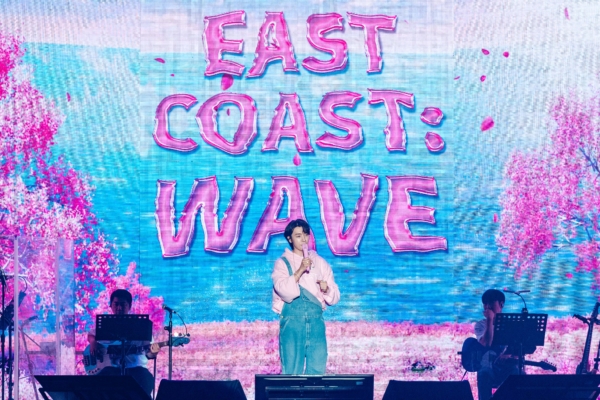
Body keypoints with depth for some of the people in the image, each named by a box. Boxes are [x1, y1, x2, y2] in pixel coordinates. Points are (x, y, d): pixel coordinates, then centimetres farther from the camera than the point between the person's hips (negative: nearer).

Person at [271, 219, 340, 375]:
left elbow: (334, 297, 11)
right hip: (292, 321, -3)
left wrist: (326, 289, -10)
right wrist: (300, 270, -19)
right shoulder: (283, 262, 5)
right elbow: (284, 291, -12)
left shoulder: (320, 263, 14)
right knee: (292, 371, -2)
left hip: (316, 321, 3)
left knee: (317, 370, 0)